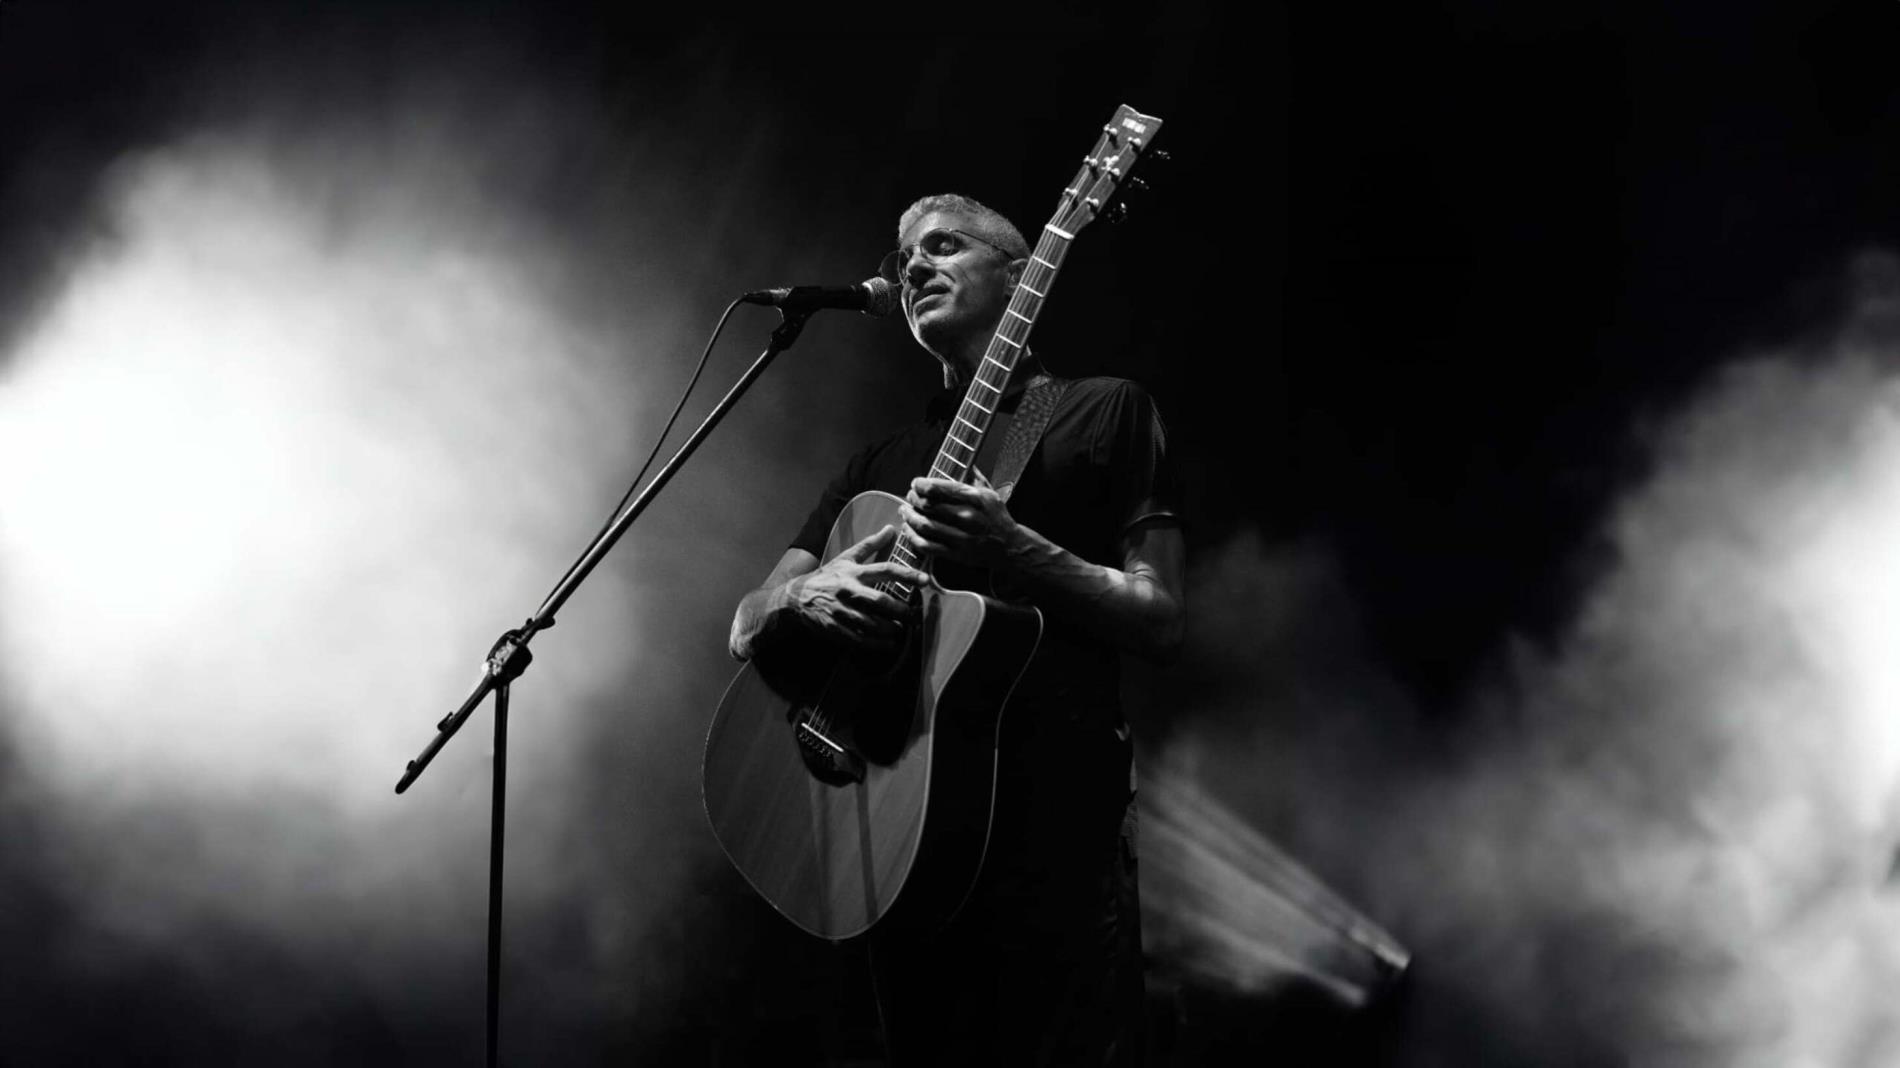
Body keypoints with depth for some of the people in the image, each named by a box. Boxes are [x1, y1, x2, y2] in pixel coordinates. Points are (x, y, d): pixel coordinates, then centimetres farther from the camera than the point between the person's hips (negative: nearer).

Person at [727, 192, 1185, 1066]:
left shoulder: (1105, 410, 7)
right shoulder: (883, 462, 21)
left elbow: (1159, 621, -1)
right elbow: (747, 627, 16)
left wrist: (1008, 550, -15)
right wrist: (801, 597, -8)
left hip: (1052, 821, -5)